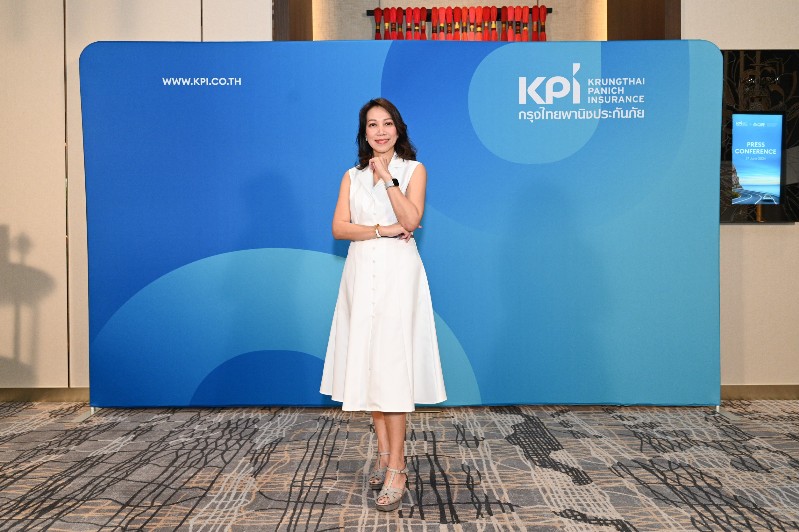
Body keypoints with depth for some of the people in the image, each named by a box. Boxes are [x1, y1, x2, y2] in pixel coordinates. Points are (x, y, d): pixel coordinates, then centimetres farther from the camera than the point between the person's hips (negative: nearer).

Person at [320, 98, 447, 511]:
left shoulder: (413, 169, 6)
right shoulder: (352, 176, 14)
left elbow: (411, 219, -9)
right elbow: (339, 228, 2)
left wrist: (387, 177, -10)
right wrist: (381, 230, -9)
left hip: (398, 274, -4)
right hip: (362, 273, 4)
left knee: (391, 362, -9)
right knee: (367, 362, 4)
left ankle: (396, 468, -5)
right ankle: (384, 452, 16)